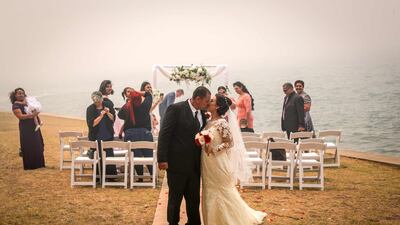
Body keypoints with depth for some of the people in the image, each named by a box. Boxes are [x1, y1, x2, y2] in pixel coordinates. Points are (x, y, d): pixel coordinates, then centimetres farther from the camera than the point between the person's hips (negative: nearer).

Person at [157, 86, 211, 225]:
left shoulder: (202, 114, 8)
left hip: (195, 165, 6)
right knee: (175, 198, 8)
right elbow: (164, 134, -14)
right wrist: (162, 159, -17)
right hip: (177, 163, -6)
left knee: (194, 199, 13)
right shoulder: (175, 109, -11)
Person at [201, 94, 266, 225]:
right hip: (208, 165, 8)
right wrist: (204, 145, -1)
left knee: (223, 192, 4)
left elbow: (230, 143, -15)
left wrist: (213, 150, -22)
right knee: (211, 193, 15)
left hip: (218, 164, -8)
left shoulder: (221, 123, -17)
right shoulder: (209, 121, 7)